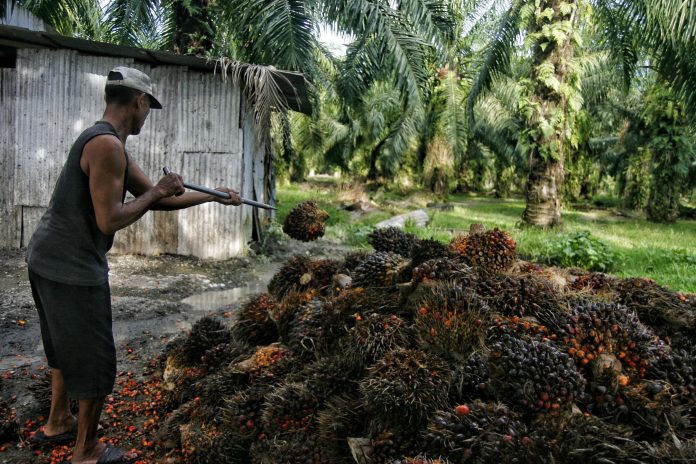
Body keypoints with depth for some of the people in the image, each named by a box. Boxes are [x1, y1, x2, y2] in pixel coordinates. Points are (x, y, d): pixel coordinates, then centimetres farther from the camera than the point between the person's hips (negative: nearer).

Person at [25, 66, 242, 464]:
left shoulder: (108, 144, 12)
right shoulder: (107, 145, -20)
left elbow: (157, 199, 15)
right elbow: (109, 220, -24)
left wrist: (213, 196, 18)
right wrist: (157, 191, -12)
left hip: (49, 259, 10)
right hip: (73, 268, -10)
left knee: (67, 347, 26)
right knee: (95, 360, 4)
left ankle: (58, 423, 45)